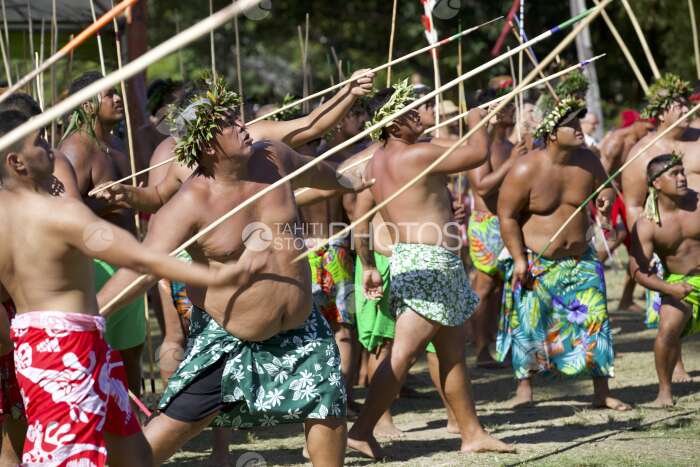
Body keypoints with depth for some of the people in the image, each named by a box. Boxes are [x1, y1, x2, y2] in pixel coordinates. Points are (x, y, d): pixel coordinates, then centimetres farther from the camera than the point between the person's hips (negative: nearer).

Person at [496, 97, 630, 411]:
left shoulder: (588, 161, -3)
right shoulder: (526, 170, -17)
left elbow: (604, 188, 14)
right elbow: (507, 215, -12)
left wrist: (607, 197, -12)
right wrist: (519, 260, -16)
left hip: (580, 260, 4)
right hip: (535, 263, -4)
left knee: (595, 320, -3)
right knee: (529, 325, 0)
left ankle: (602, 393, 3)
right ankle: (524, 388, 17)